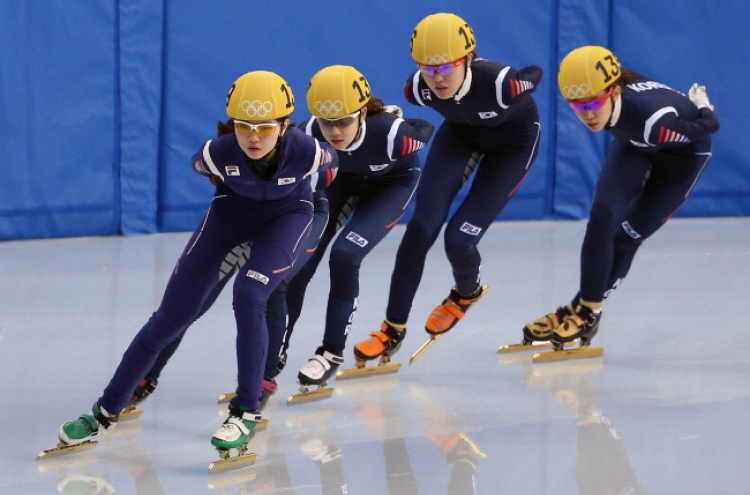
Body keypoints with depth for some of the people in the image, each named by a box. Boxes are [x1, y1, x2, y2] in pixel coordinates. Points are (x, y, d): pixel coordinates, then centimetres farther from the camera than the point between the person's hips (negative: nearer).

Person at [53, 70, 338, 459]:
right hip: (234, 208, 1)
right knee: (174, 313, 0)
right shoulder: (219, 153, -33)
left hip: (288, 213, -1)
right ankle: (107, 410, 10)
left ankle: (246, 413, -13)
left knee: (248, 296, -27)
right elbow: (199, 164, -5)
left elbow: (331, 160, -8)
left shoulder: (305, 152, -35)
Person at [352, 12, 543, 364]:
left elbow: (535, 75, -17)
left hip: (512, 138, -3)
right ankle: (393, 328, 3)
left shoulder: (499, 83, -41)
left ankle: (467, 292, 24)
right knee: (422, 227, -12)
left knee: (459, 238, -12)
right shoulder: (417, 88, -29)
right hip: (462, 129, 3)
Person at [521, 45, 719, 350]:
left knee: (627, 236, -6)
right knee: (602, 218, -13)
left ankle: (587, 311, 9)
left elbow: (710, 125, -28)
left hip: (683, 151, -4)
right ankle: (585, 306, -1)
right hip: (635, 144, 4)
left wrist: (700, 107, -5)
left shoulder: (651, 119, -45)